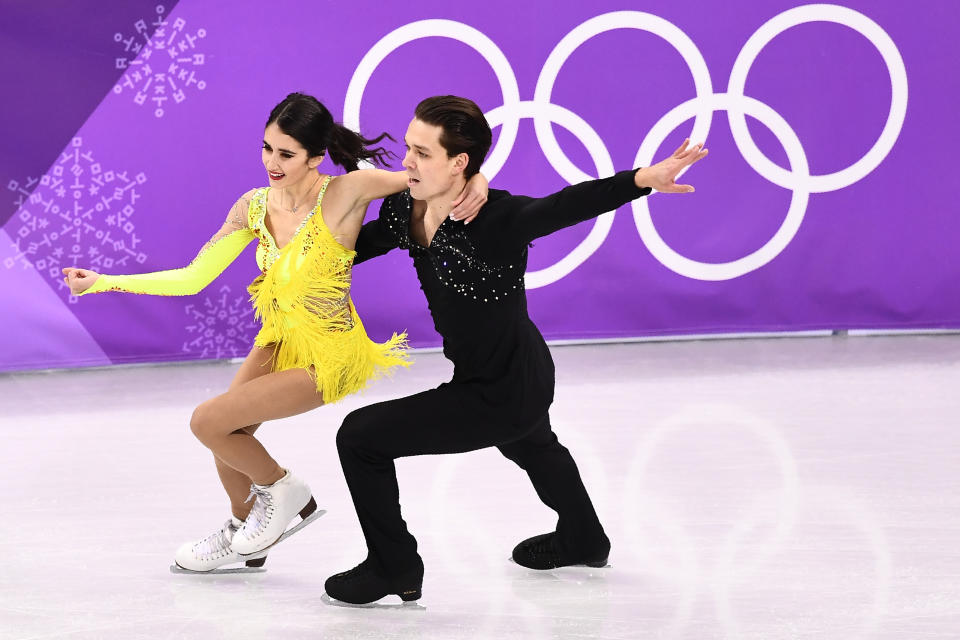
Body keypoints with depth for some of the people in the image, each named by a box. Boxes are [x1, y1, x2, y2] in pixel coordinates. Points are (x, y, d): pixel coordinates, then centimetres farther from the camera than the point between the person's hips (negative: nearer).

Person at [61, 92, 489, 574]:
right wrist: (102, 283, -10)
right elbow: (192, 279, -6)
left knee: (208, 422, -12)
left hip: (326, 355, -6)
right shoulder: (255, 206, -8)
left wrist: (475, 183, -41)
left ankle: (282, 491, 17)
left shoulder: (347, 192, -24)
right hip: (279, 339, 6)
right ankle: (243, 538, 43)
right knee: (227, 441, 13)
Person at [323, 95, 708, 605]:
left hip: (504, 395, -9)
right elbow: (359, 244, 8)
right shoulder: (404, 208, -13)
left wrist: (642, 180, -65)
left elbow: (567, 206, -51)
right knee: (529, 445, 38)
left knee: (360, 437, -8)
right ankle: (582, 542, 67)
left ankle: (394, 568, 12)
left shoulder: (495, 220, -35)